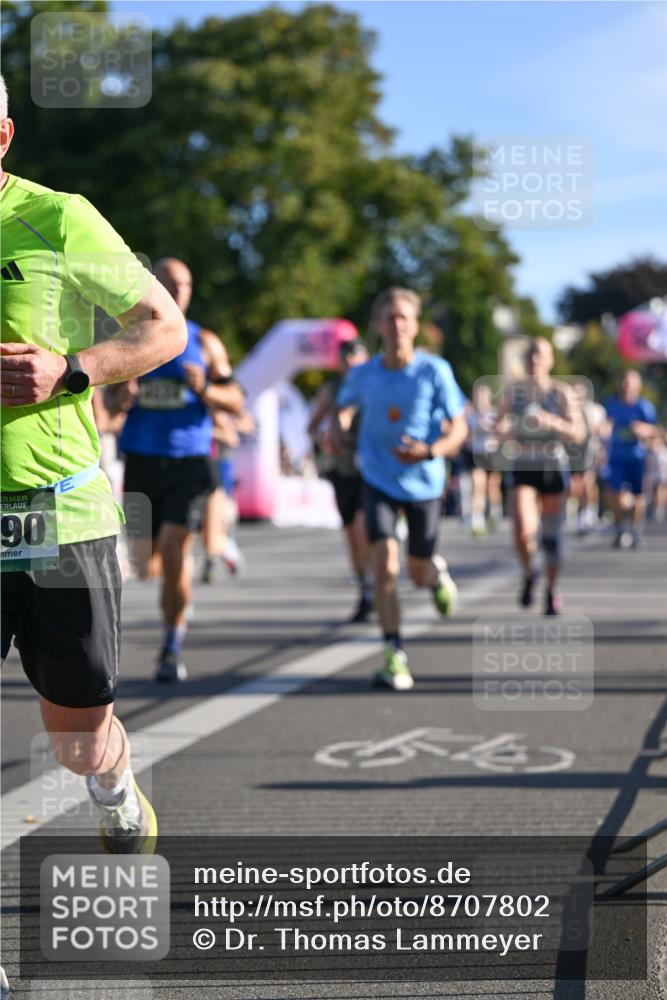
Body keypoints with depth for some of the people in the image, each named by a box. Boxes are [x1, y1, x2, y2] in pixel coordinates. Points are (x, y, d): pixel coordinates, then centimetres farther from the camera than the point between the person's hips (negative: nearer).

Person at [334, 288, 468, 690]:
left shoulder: (435, 371, -11)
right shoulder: (362, 375, -4)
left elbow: (459, 429, -8)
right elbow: (345, 408, 18)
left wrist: (430, 452, -27)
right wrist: (339, 429, -5)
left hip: (424, 483, -1)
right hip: (379, 481, 1)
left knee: (418, 575, 10)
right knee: (384, 564, -17)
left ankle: (437, 571, 49)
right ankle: (395, 655, -9)